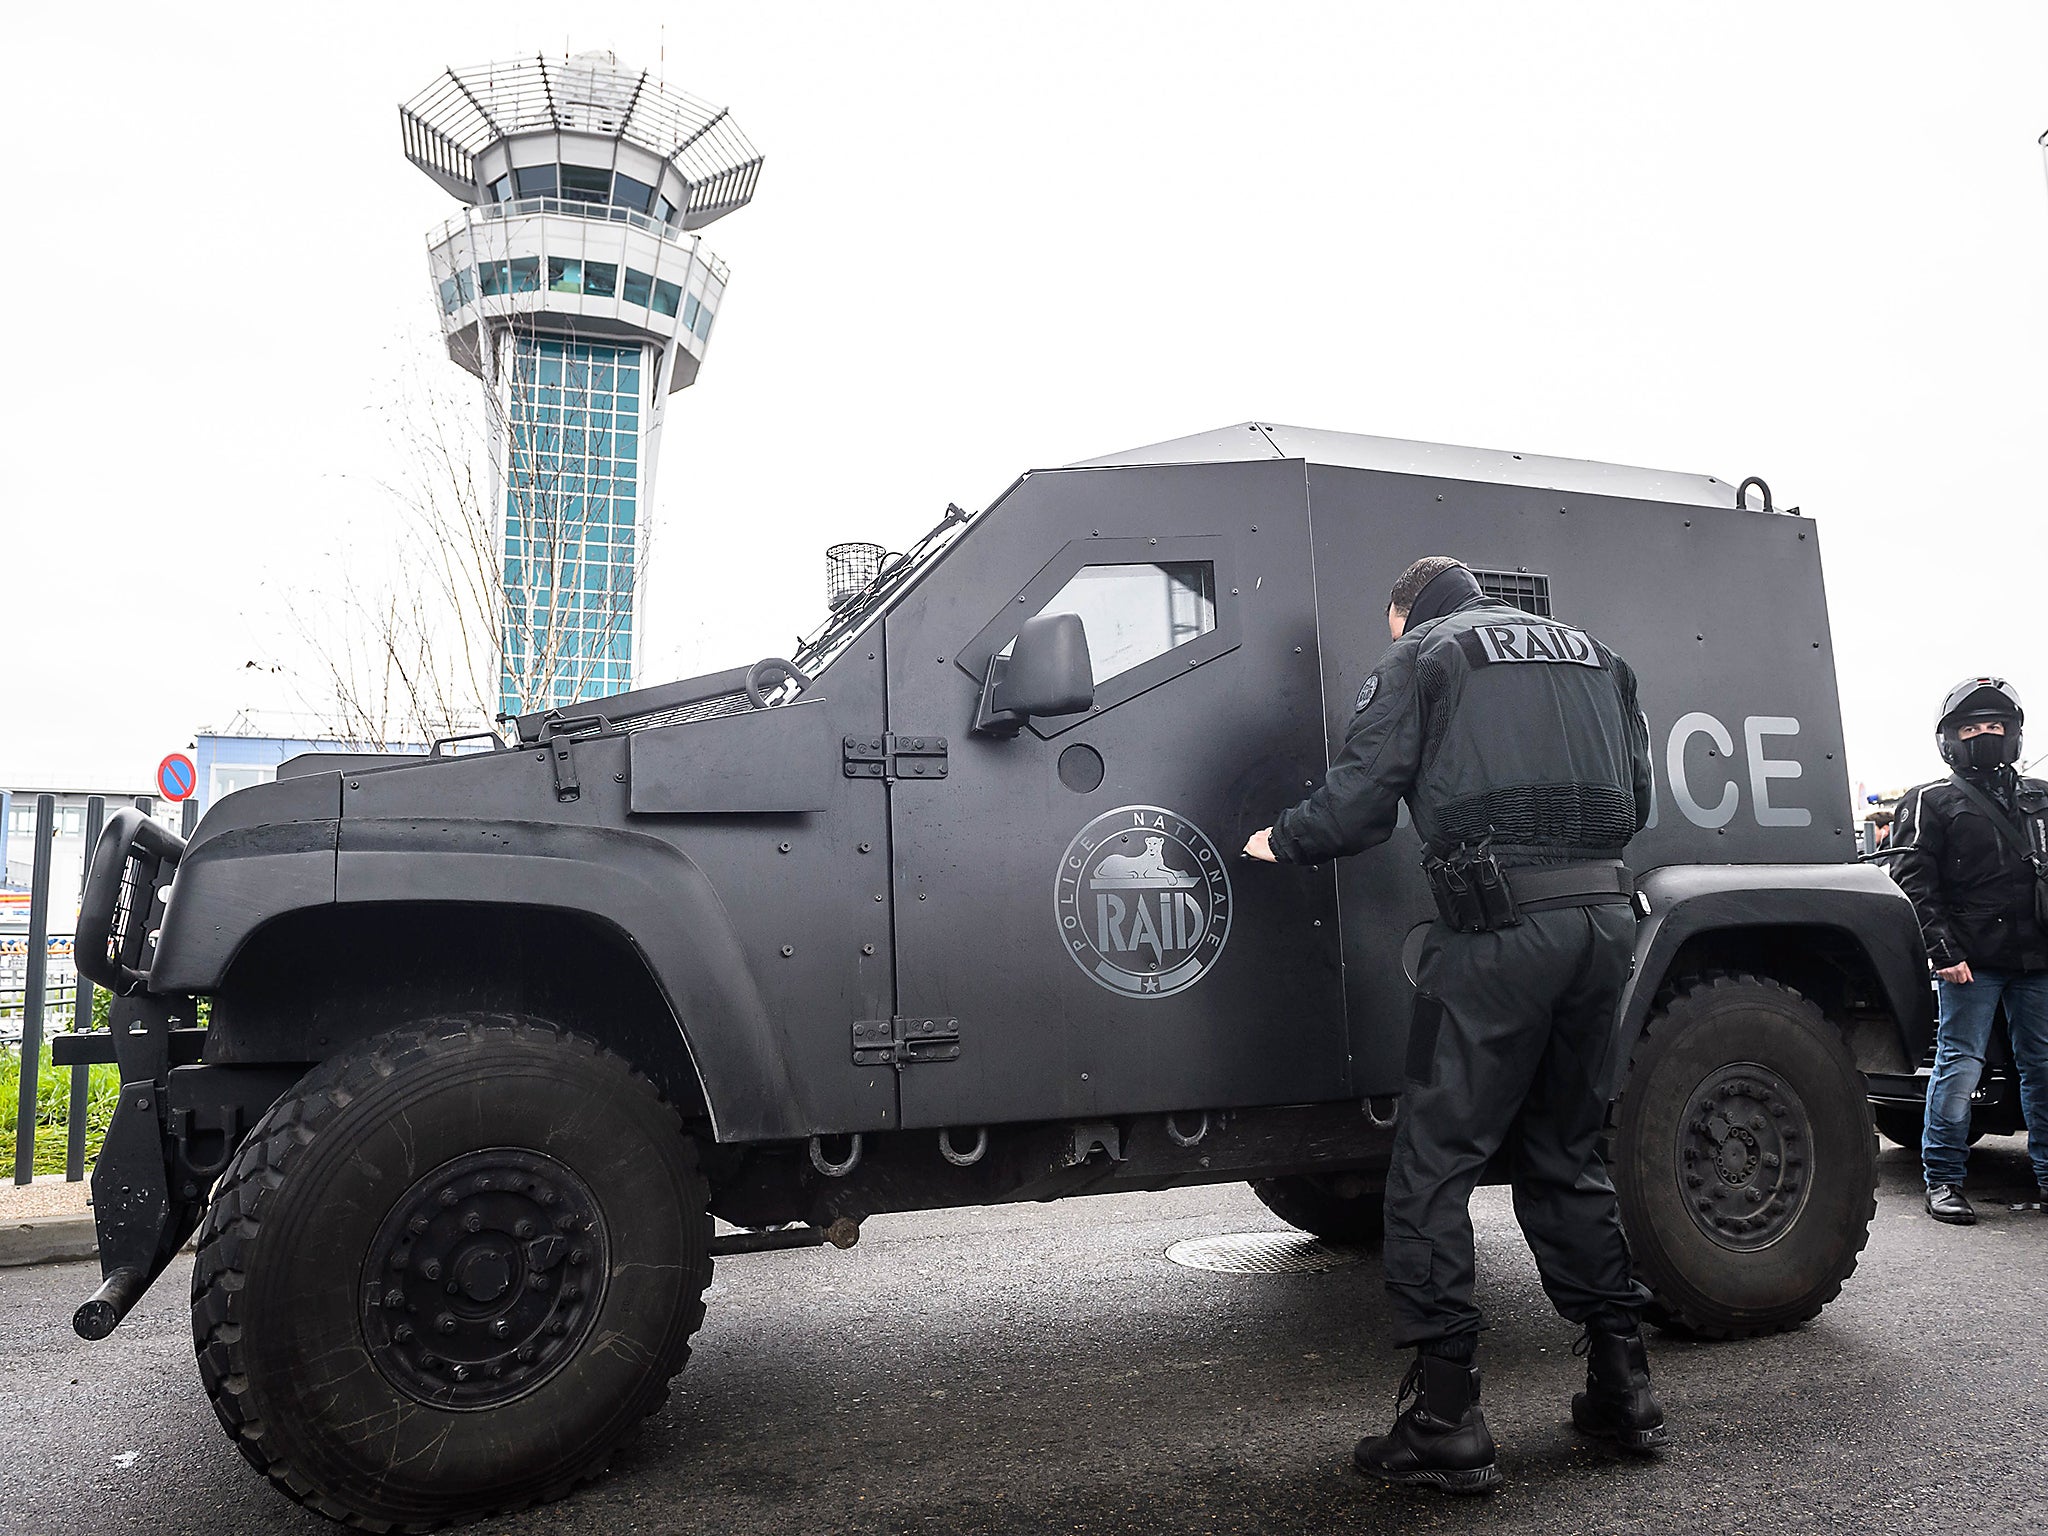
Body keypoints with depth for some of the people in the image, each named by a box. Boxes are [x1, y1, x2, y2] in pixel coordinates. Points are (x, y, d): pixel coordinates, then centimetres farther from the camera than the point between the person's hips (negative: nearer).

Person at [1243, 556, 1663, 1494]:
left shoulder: (1421, 654, 5)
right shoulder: (1590, 653, 23)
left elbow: (1359, 802, -5)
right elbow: (1635, 802, 23)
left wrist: (1280, 841, 12)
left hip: (1500, 925, -7)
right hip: (1606, 917, 7)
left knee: (1432, 1167, 0)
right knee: (1565, 1156, 20)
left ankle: (1444, 1422, 1)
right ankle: (1622, 1389, 25)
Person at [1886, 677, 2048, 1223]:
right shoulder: (1930, 802, 2)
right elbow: (1913, 882, -6)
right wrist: (1944, 951, -15)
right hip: (1972, 961, -5)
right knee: (1959, 1065, -5)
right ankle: (1943, 1179, 2)